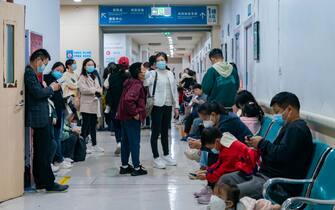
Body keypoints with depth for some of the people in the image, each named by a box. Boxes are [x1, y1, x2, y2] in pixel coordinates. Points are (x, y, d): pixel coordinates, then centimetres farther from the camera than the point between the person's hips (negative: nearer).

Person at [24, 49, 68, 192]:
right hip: (39, 118, -11)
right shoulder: (29, 73, -14)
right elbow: (37, 93, -21)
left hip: (41, 118, 11)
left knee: (40, 152, 13)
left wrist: (46, 88, 6)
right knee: (44, 152, -6)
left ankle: (40, 182, 19)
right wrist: (51, 88, -7)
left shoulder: (32, 73, 17)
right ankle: (49, 183, -2)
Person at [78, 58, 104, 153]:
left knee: (93, 125, 11)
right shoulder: (82, 77, -4)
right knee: (86, 125, -5)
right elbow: (82, 89, -16)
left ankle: (94, 145, 18)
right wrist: (95, 90, -14)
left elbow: (98, 88, 17)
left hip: (94, 104, 7)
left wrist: (99, 92, -7)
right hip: (86, 105, -7)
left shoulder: (94, 77, 19)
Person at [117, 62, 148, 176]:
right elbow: (128, 99, -32)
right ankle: (136, 168, 4)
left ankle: (124, 166, 22)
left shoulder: (130, 82, 13)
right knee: (135, 142, -2)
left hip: (125, 116, 10)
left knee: (126, 141, 14)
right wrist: (135, 113, -22)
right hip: (132, 118, -10)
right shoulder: (136, 84, -18)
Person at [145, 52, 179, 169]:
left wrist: (176, 106, 13)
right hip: (157, 106, -5)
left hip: (168, 106, 5)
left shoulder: (170, 74, 12)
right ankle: (156, 158, 4)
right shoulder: (152, 74, -4)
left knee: (165, 132, 15)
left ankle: (166, 155, 26)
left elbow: (174, 90, 15)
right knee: (156, 132, -1)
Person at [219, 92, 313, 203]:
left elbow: (282, 154, -23)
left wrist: (262, 143, -7)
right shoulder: (291, 127, 21)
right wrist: (258, 146, 7)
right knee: (224, 179, 9)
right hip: (267, 175, 11)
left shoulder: (297, 128, -12)